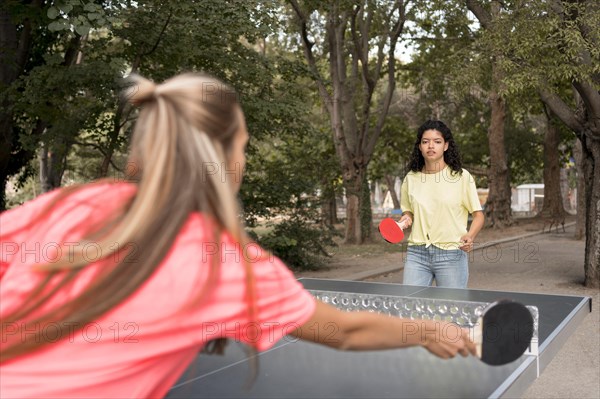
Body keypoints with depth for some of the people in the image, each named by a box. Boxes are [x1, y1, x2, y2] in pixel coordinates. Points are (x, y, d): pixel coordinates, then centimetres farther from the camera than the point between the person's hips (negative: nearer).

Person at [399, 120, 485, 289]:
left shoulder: (462, 177, -2)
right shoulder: (410, 178, 7)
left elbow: (478, 215, 1)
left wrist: (470, 236, -17)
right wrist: (406, 219, -3)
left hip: (451, 255, -2)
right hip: (417, 254, 3)